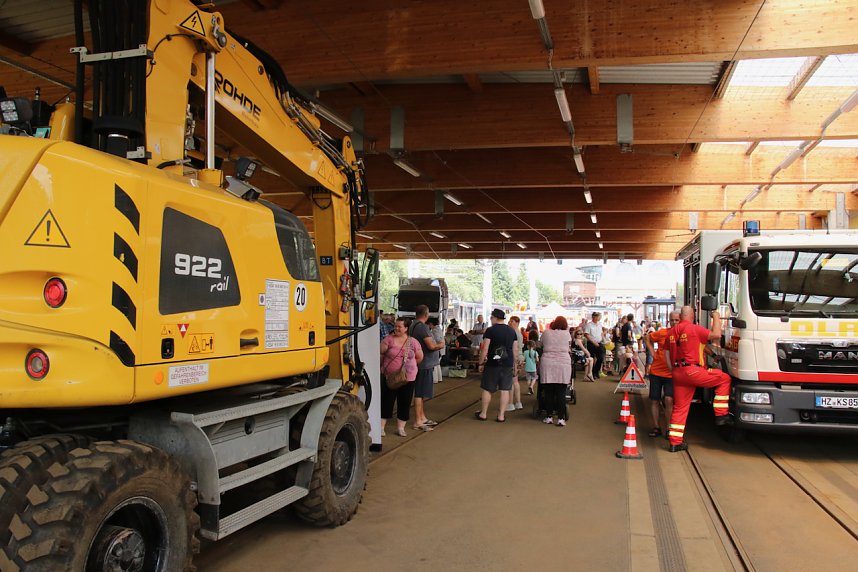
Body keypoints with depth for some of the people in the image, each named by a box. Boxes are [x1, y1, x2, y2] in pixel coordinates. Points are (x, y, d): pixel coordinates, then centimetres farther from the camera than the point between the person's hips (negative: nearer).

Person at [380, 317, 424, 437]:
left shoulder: (413, 342, 0)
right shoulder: (388, 339, -5)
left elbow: (420, 357, 10)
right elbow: (380, 353, -5)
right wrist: (383, 365, 1)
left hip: (408, 378, 2)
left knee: (404, 403, 7)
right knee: (386, 401, 4)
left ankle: (400, 428, 20)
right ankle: (381, 427, 13)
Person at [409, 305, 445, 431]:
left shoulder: (414, 325, 13)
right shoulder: (422, 327, -18)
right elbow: (431, 346, -23)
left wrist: (437, 344, 15)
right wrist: (440, 345, -4)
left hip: (422, 364, 10)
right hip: (424, 365, -10)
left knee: (421, 393, 18)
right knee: (420, 393, -4)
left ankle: (422, 418, 29)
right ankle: (418, 422, 1)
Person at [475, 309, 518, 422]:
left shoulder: (490, 330, -8)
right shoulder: (512, 331, 8)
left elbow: (484, 349, -11)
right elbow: (515, 350, 10)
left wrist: (481, 363, -2)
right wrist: (514, 364, 18)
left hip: (492, 364, -4)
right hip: (508, 365, 4)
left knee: (487, 389, 7)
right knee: (505, 390, 6)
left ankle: (483, 414, 15)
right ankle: (501, 415, 7)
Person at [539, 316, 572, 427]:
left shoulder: (546, 332, 4)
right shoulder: (566, 334, 3)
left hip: (547, 364, 1)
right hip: (563, 365, 0)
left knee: (548, 392, 6)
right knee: (561, 393, 1)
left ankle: (549, 417, 11)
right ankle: (561, 418, 1)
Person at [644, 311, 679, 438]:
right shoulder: (663, 333, -4)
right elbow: (647, 338, 11)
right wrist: (652, 352, 2)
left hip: (672, 374, -2)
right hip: (656, 371, 2)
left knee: (669, 400, -16)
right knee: (654, 400, 8)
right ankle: (656, 427, 22)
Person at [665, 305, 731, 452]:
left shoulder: (672, 331, 14)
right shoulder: (694, 328, -7)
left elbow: (666, 354, 20)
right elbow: (716, 335, -11)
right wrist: (716, 317, 3)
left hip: (678, 373, 7)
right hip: (692, 370, -7)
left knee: (679, 407, 11)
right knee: (724, 379, 10)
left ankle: (675, 442, 11)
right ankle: (721, 415, 8)